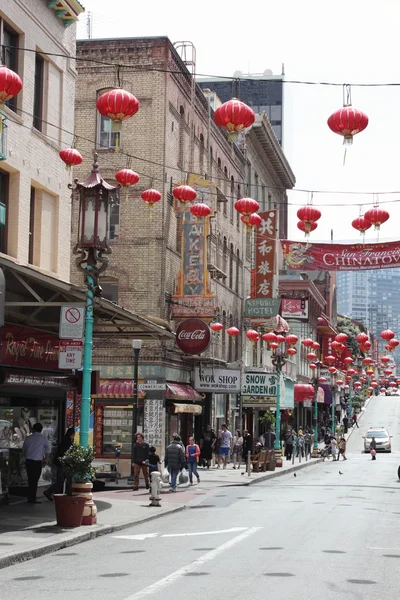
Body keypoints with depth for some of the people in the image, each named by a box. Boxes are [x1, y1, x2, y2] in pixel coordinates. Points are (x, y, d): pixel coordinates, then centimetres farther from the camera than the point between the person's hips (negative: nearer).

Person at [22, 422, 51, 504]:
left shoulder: (28, 438, 9)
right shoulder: (43, 439, -1)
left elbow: (23, 450, 15)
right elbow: (48, 449, -10)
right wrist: (45, 459, 1)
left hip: (28, 461, 4)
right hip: (37, 462, -4)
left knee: (30, 480, 12)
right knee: (35, 480, 0)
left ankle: (30, 498, 16)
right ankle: (32, 499, 0)